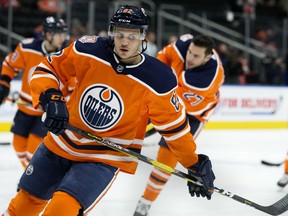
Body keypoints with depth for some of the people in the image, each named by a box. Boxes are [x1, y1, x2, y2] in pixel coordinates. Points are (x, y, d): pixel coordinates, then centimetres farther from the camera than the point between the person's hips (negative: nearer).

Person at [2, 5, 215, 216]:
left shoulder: (157, 80, -19)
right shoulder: (88, 51, -15)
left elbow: (174, 125, -8)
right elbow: (48, 69, -4)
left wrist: (196, 164, -3)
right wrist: (51, 98, -22)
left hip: (106, 157, -3)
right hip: (61, 143, 4)